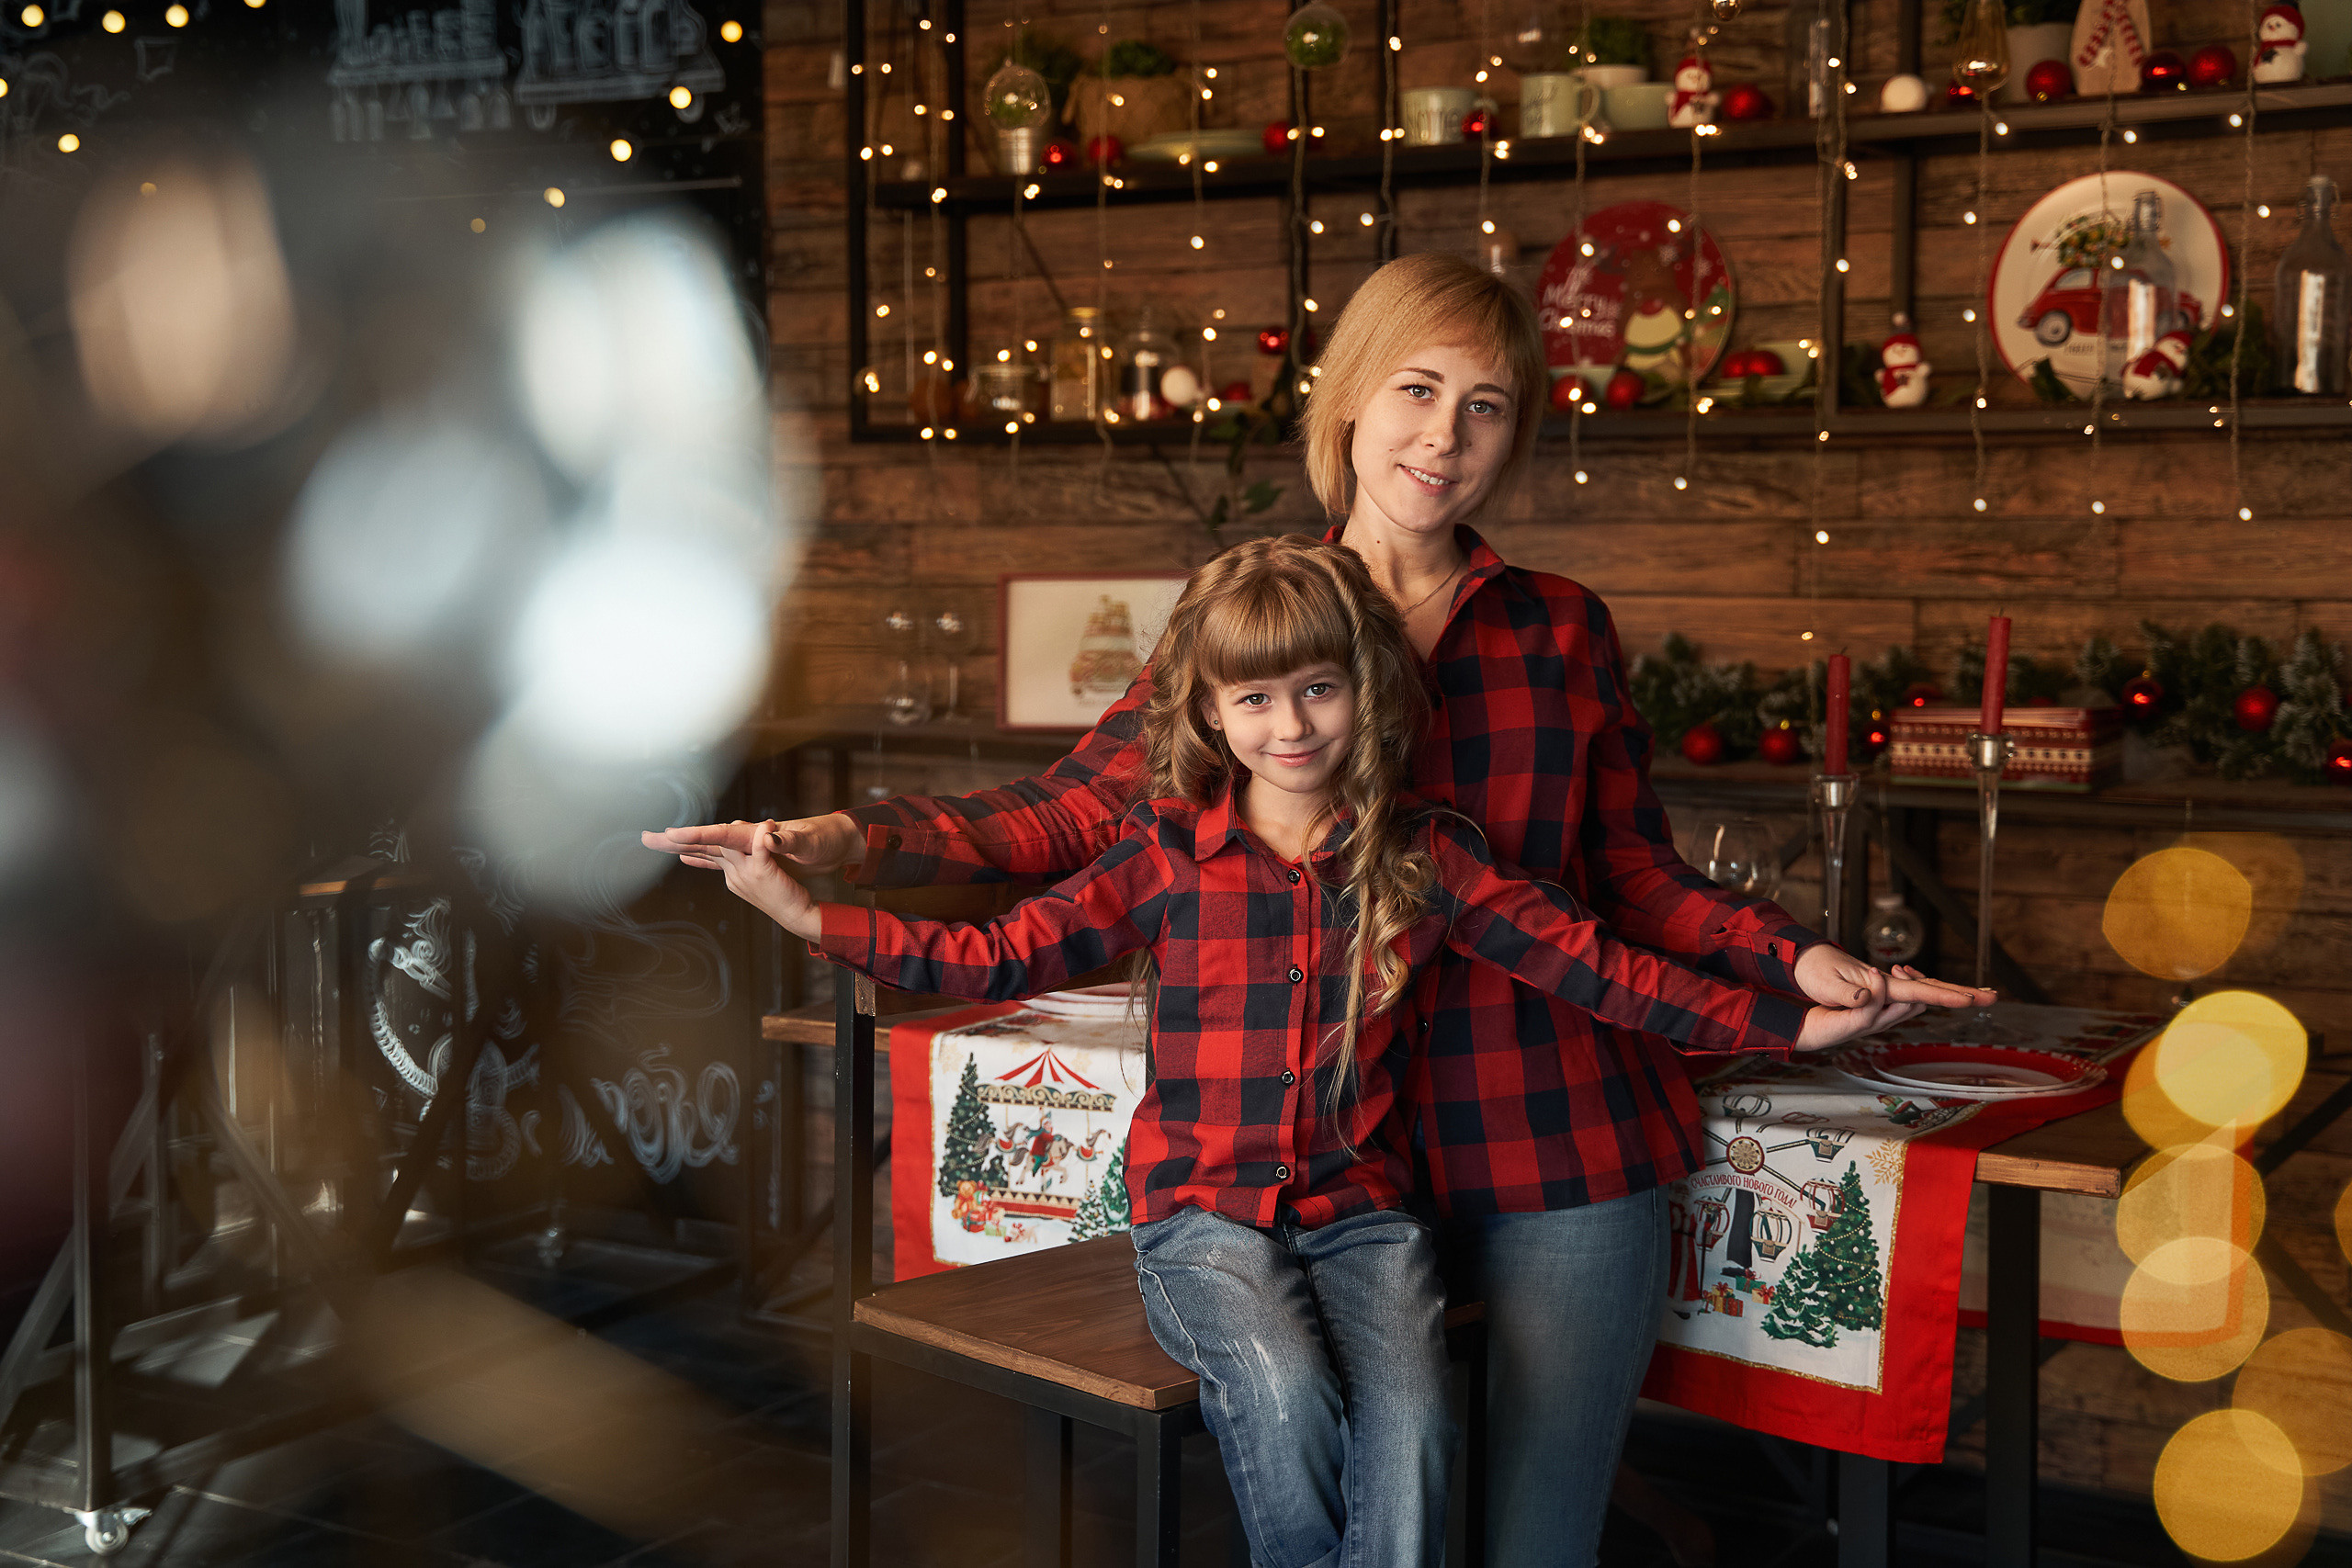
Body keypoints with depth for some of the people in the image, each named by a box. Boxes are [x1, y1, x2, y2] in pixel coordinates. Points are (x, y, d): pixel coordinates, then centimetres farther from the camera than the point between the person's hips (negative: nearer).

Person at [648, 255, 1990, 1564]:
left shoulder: (1563, 628, 6)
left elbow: (1638, 878, 10)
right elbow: (1074, 813, 3)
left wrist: (1795, 957, -6)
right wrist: (851, 842, -8)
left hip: (1564, 1155, 0)